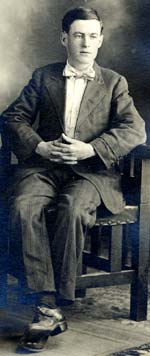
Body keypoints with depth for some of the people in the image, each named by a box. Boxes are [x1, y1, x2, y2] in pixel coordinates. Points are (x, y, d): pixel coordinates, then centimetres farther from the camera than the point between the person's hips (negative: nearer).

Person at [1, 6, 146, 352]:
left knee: (72, 209, -36)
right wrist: (39, 146, -9)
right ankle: (48, 306, -31)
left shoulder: (114, 83, 14)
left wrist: (90, 149, -13)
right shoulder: (43, 77, 18)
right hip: (45, 165, 2)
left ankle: (58, 301, -25)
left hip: (92, 171, -1)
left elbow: (135, 129, 1)